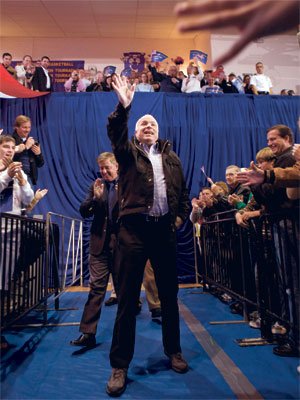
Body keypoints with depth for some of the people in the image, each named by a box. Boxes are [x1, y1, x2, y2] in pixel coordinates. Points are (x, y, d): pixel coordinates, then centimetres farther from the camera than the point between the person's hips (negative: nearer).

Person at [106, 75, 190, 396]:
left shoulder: (171, 157, 18)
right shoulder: (128, 152, 10)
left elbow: (183, 191, 19)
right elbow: (115, 133, -12)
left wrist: (181, 216, 8)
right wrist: (123, 107, -25)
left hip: (165, 229, 3)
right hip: (134, 229, -3)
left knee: (169, 294, 12)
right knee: (127, 297, 1)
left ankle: (174, 351, 32)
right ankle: (119, 365, 15)